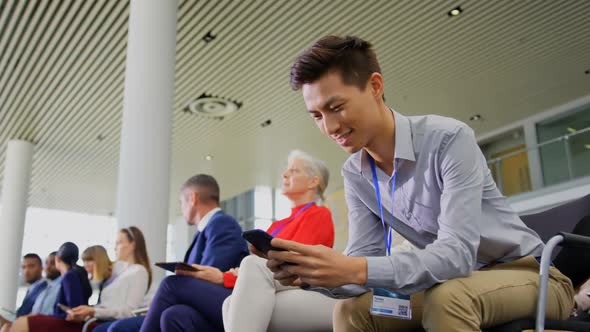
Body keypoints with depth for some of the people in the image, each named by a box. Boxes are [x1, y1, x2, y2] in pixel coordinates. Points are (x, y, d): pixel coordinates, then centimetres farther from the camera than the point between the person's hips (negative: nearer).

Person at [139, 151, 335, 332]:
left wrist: (224, 278, -13)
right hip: (250, 299, 7)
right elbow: (258, 266, 15)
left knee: (173, 284, -15)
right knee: (175, 316, -19)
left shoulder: (318, 215, 2)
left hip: (272, 305, -7)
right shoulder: (278, 225, 27)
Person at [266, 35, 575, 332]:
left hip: (528, 272, -5)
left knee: (447, 297, -36)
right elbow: (365, 259, -8)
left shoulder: (449, 139, -25)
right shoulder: (354, 174, -4)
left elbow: (457, 253, -32)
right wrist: (311, 272, -30)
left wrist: (355, 270, -44)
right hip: (457, 281, 6)